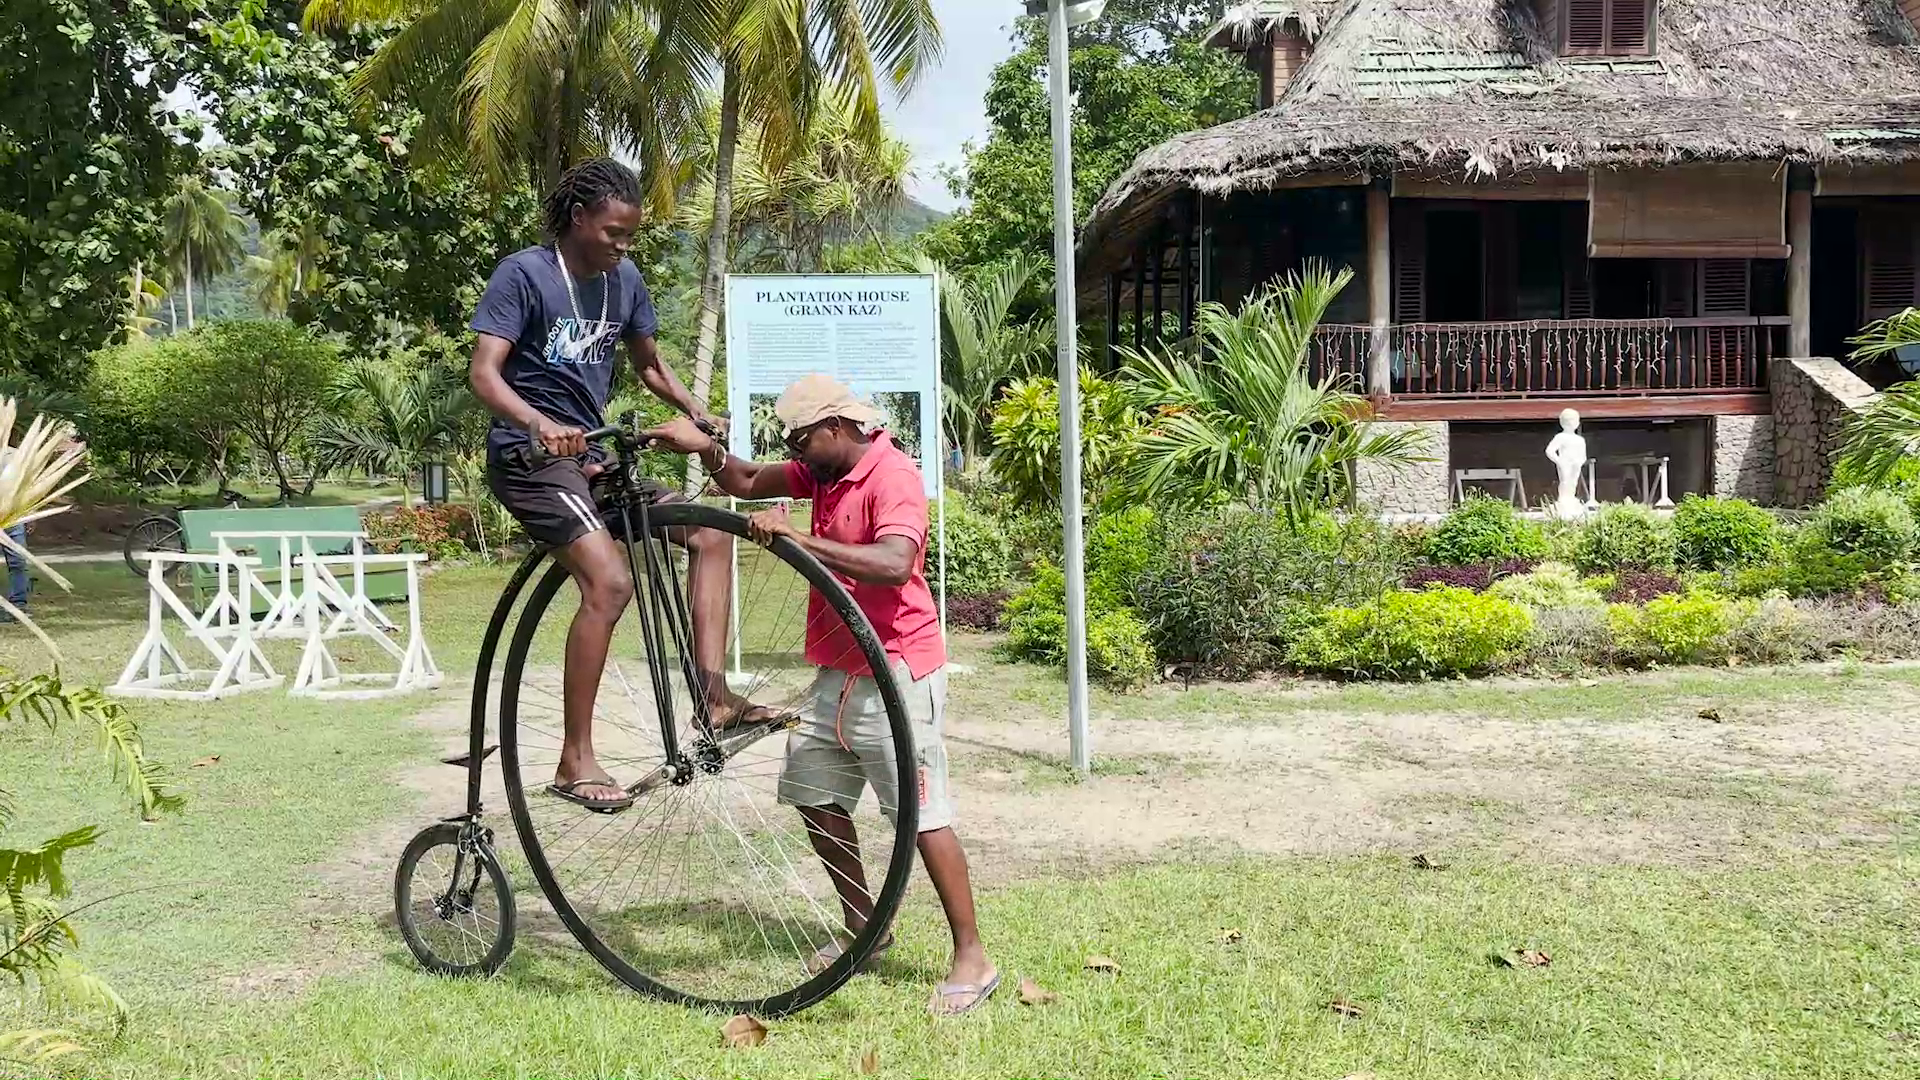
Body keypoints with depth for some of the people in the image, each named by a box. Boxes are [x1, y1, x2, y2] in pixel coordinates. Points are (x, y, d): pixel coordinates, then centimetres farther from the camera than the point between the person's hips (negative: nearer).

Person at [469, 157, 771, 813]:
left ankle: (715, 696, 1)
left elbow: (649, 366, 19)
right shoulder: (523, 274, -12)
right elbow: (484, 373, -21)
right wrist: (541, 423, -39)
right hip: (530, 456, -8)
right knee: (609, 581, -25)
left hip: (592, 453, 8)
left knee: (710, 535, 1)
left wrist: (697, 413, 1)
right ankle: (575, 762, -19)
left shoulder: (625, 279, 8)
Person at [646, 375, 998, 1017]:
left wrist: (799, 538, -37)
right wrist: (706, 450, -4)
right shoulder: (823, 471, 11)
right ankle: (862, 927, 29)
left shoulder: (892, 476, -18)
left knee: (923, 816, -7)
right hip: (838, 671, 10)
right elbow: (747, 483, 16)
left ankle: (971, 957, 1)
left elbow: (895, 564, -34)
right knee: (813, 796, 14)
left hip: (894, 671, -10)